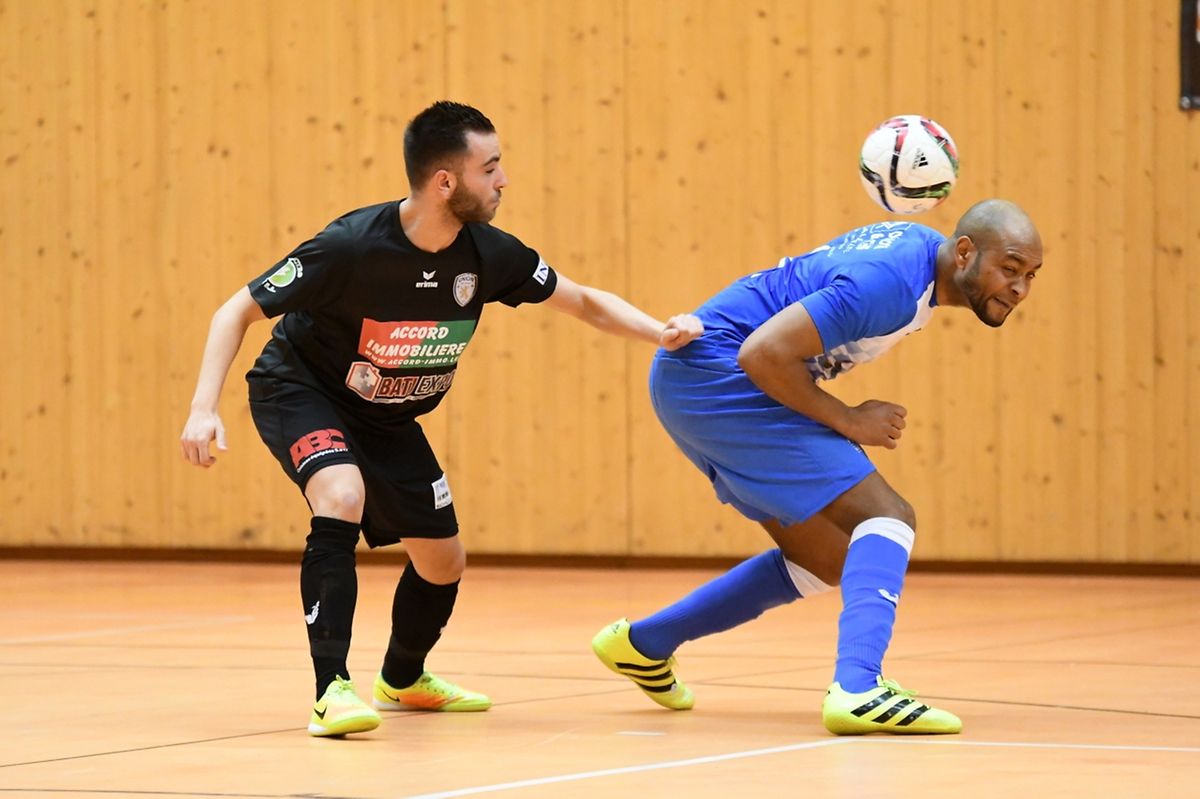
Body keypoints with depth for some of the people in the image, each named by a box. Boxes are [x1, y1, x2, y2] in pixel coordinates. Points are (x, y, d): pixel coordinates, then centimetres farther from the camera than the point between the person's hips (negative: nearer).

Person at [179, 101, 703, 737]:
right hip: (299, 391, -6)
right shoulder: (350, 247, -32)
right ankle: (331, 693, -32)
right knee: (343, 497, -34)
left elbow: (585, 303, -1)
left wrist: (660, 332, -17)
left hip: (389, 419, 6)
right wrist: (204, 409, -36)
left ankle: (402, 679, 43)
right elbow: (238, 311, -25)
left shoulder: (488, 254, -17)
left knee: (443, 560, 11)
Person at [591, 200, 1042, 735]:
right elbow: (764, 353, -28)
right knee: (886, 519, -19)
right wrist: (847, 421, -17)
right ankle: (857, 687, -35)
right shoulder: (891, 282, -24)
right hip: (717, 372, -10)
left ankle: (644, 643, 28)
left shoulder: (920, 245, 7)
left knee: (828, 562, 17)